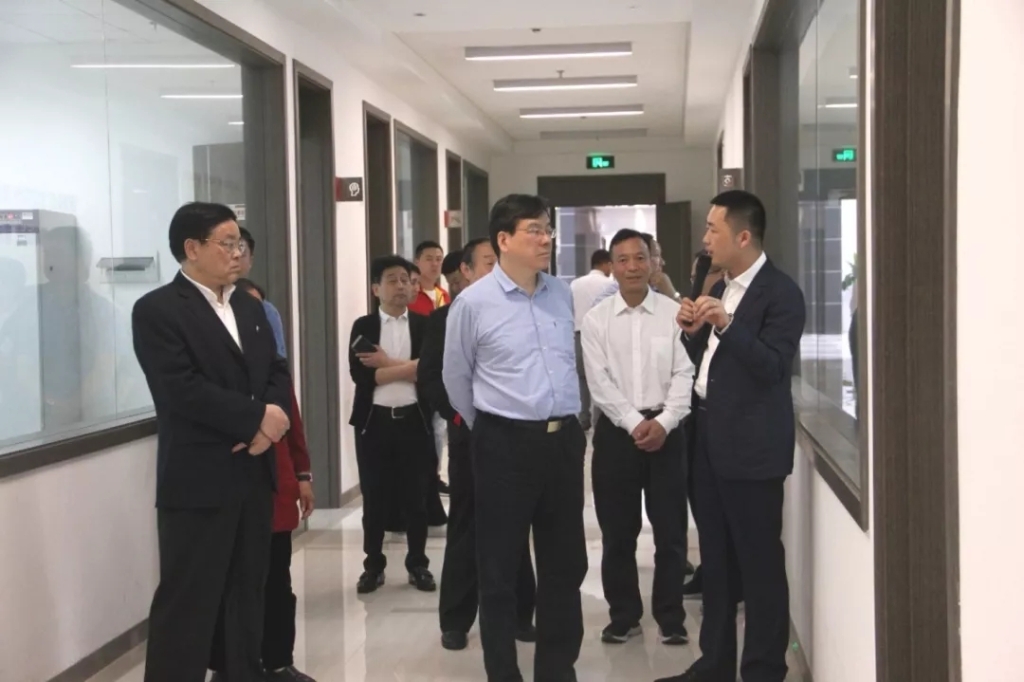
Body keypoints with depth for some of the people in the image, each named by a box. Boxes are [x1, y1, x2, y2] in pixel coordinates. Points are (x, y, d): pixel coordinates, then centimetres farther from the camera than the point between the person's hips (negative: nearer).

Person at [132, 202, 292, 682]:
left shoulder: (250, 308, 16)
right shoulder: (157, 310, -8)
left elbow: (278, 372, 10)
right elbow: (183, 389, -18)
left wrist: (269, 422, -10)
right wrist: (255, 418, -16)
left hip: (253, 473, 7)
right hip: (197, 479, -7)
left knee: (248, 592, 15)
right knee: (187, 601, -2)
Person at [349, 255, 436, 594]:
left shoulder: (424, 324, 5)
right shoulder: (363, 326, 3)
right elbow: (360, 374, -10)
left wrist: (388, 363, -12)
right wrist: (409, 368, -11)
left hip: (414, 420, 1)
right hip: (374, 421, 0)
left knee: (415, 497, 7)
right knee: (374, 498, 6)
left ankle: (418, 565, 18)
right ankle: (373, 566, 17)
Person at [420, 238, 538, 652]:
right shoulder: (445, 318, 3)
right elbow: (430, 376, -2)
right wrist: (457, 412, -12)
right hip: (470, 435, -2)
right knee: (465, 530, 5)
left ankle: (519, 615, 18)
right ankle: (455, 621, 14)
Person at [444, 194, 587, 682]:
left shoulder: (563, 294, 6)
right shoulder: (473, 303, -8)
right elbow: (456, 379, 4)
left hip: (564, 440, 5)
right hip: (506, 444, -5)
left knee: (565, 563, 14)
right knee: (500, 569, 5)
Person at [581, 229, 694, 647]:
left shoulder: (674, 313, 0)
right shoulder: (596, 319, 1)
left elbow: (685, 375, -3)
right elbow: (599, 383, -4)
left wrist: (663, 423, -15)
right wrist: (635, 424, -13)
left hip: (666, 429, 0)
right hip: (616, 430, 1)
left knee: (670, 530, 5)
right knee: (618, 532, 8)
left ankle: (671, 618, 19)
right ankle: (624, 616, 22)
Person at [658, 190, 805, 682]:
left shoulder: (780, 292, -11)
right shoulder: (721, 288, 14)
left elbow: (773, 368, -20)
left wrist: (726, 324, -30)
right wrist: (692, 332, 0)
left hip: (751, 446, -9)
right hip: (710, 440, 9)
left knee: (759, 563, 0)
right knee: (716, 559, 15)